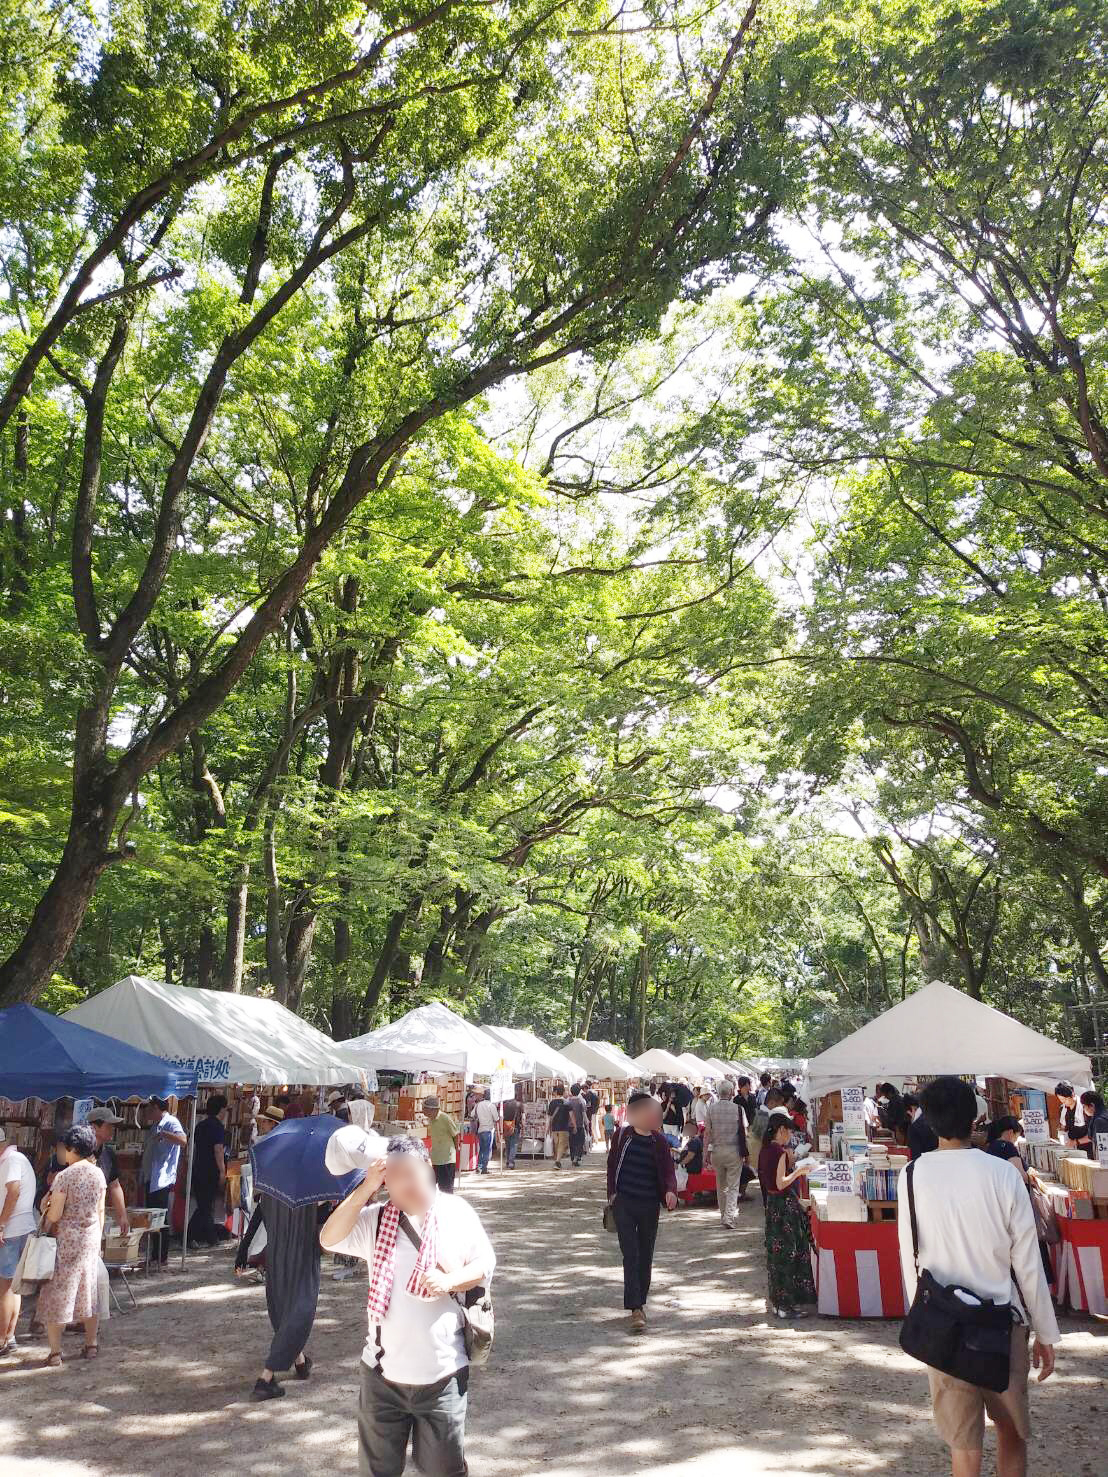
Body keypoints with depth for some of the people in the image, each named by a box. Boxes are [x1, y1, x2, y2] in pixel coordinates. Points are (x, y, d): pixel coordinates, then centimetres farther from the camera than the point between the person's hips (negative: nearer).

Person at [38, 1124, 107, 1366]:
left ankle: (55, 1352, 9)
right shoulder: (98, 1174, 0)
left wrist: (46, 1207, 5)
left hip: (65, 1240, -5)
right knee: (88, 1291, 15)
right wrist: (97, 1239, 16)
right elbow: (100, 1210, 6)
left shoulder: (65, 1176, -17)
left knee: (57, 1293, 6)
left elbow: (55, 1215, -16)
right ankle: (91, 1345, 22)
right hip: (91, 1238, 5)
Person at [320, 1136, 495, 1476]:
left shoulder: (457, 1212, -4)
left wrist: (450, 1282, -18)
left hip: (442, 1373, -1)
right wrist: (366, 1188, -24)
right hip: (383, 1372, 1)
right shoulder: (374, 1219, -4)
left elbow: (485, 1263, 1)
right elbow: (329, 1239, -18)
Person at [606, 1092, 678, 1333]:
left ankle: (640, 1302, 28)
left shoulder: (659, 1141, -3)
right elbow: (612, 1164, 7)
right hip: (624, 1203, -1)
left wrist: (670, 1191, -26)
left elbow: (668, 1171, -6)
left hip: (649, 1205, 1)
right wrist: (612, 1192, 1)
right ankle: (636, 1309, -8)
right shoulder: (623, 1135, -2)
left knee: (646, 1256, 12)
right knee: (631, 1255, -8)